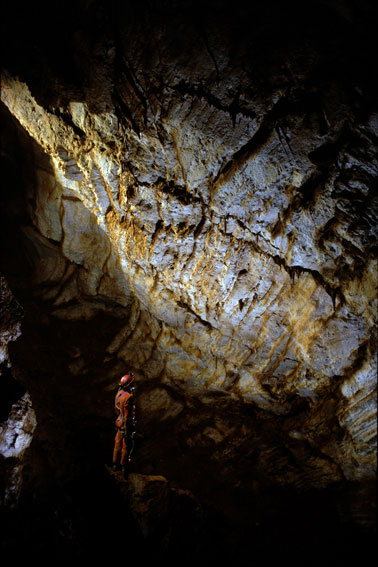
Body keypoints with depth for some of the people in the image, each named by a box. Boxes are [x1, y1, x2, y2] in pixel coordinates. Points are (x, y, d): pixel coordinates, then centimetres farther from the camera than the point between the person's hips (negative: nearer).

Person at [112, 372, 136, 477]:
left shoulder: (119, 393, 0)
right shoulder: (128, 397, -26)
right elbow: (127, 416, -25)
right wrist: (127, 431, -20)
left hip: (119, 422, 9)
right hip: (126, 425, -9)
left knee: (118, 443, 19)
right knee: (127, 445, 6)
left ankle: (115, 464, 31)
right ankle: (124, 465, 16)